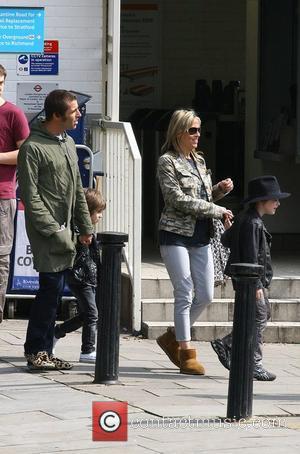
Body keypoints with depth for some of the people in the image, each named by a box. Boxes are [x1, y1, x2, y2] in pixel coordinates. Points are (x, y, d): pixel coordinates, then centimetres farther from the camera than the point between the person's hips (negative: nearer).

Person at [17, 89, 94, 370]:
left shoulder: (68, 143, 16)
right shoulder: (33, 147, -11)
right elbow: (30, 195, -14)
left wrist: (85, 227, 16)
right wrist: (53, 230, -17)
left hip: (65, 230, 8)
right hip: (46, 232, -8)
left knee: (54, 290, 8)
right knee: (51, 286, -10)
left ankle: (43, 351, 12)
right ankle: (36, 350, -3)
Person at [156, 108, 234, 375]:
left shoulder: (199, 161, 15)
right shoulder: (167, 162, -6)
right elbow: (179, 200, -16)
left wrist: (221, 190, 2)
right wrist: (218, 211, -15)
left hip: (201, 237, 7)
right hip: (176, 234, -7)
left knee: (206, 296, 6)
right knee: (185, 294, -7)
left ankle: (173, 337, 24)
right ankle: (186, 353, -1)